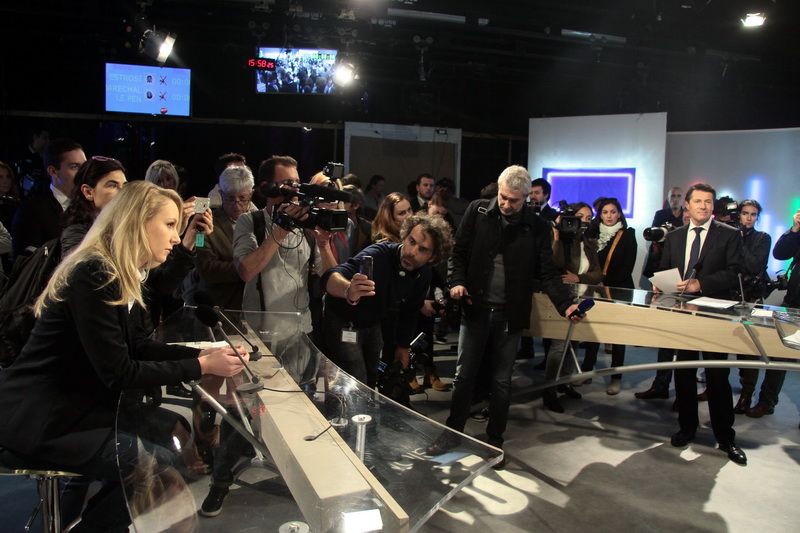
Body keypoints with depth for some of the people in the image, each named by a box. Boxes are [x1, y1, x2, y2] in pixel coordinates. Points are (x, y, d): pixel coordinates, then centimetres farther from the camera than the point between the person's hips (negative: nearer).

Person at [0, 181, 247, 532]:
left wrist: (200, 354, 1)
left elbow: (130, 345, 12)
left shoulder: (114, 273, 7)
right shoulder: (95, 276, -23)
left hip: (77, 400, 10)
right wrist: (202, 366, -16)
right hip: (36, 423, -10)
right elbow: (118, 372, -22)